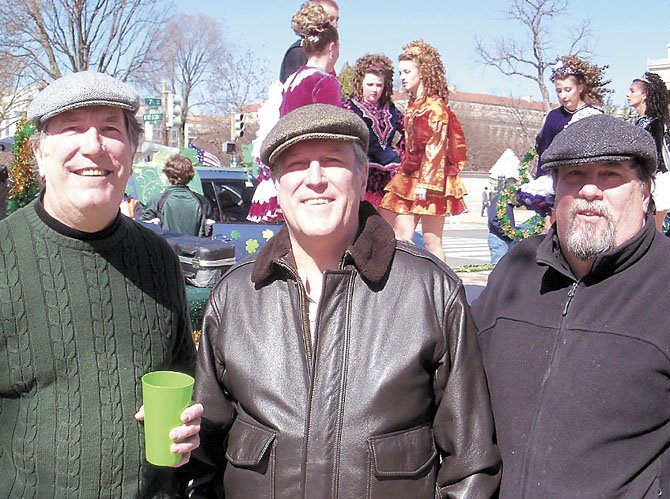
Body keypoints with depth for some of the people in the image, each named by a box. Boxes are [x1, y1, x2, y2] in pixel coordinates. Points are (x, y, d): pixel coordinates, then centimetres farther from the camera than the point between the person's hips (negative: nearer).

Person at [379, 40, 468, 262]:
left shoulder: (435, 107, -9)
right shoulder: (413, 106, 16)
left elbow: (435, 148, -15)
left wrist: (426, 183, -19)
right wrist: (403, 172, 16)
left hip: (429, 183, -8)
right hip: (408, 179, 8)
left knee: (431, 241, -3)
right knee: (400, 238, 2)